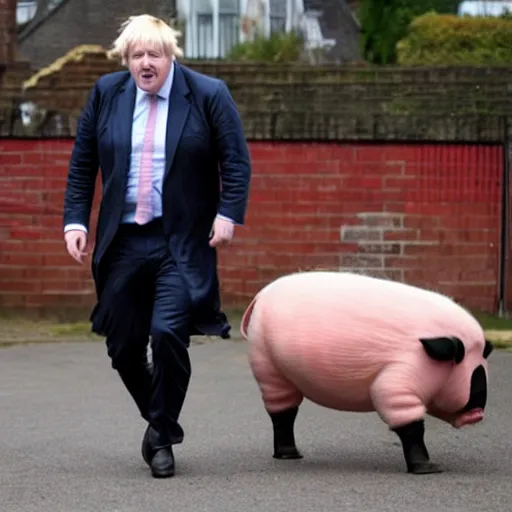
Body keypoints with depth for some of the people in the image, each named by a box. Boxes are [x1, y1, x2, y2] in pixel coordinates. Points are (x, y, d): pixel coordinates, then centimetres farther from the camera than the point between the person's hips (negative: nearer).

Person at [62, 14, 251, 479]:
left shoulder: (208, 95, -2)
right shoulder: (106, 93, 6)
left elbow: (236, 161, 0)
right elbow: (82, 164, 10)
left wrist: (228, 213, -12)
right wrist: (75, 220, 1)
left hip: (181, 243, -4)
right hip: (124, 242, 4)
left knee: (168, 333, -17)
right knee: (123, 344, 6)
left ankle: (163, 436, 0)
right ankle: (159, 418, 31)